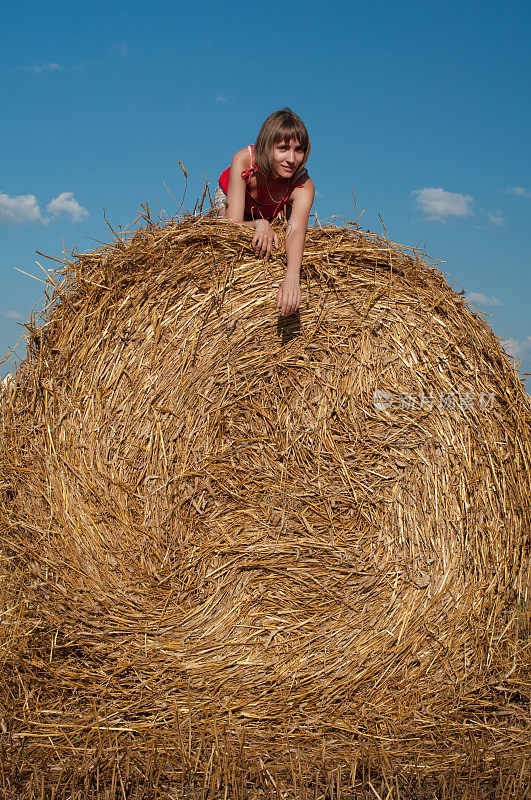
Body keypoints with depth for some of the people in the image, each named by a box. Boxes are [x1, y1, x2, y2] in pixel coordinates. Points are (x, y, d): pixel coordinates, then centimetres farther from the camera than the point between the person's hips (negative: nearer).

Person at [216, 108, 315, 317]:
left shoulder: (303, 186, -41)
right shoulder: (243, 160, -43)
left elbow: (296, 230, -60)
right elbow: (232, 226, -43)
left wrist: (292, 276, -78)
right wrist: (260, 224, -65)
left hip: (273, 213, 1)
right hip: (229, 197, -1)